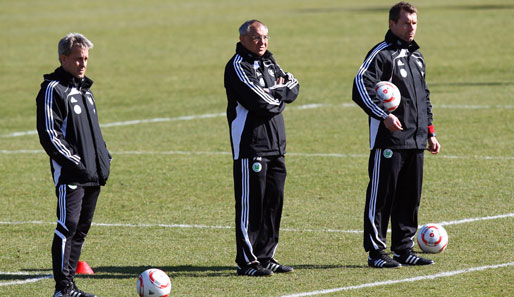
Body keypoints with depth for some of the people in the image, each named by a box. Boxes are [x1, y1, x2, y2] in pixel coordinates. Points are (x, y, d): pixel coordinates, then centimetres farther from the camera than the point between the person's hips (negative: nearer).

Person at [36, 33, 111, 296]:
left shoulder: (84, 88, 19)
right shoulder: (53, 89, -8)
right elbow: (49, 134, -14)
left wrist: (104, 157, 14)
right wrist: (75, 162, -19)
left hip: (93, 174, 9)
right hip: (69, 175, -9)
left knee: (82, 228, 9)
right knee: (67, 227, -11)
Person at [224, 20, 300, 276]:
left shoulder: (269, 62, 17)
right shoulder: (237, 67, -10)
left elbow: (293, 89, 9)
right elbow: (259, 101, -19)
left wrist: (274, 91, -9)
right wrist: (279, 97, -2)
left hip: (276, 144, 8)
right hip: (250, 146, -8)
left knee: (274, 201, 9)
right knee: (251, 204, -6)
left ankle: (266, 257, 17)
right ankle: (247, 261, -2)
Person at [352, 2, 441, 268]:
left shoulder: (416, 56, 19)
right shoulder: (381, 54, -6)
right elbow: (361, 86, -18)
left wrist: (430, 131, 21)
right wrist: (384, 115, -27)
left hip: (416, 141, 8)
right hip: (388, 139, -8)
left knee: (410, 196, 9)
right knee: (382, 195, -5)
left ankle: (404, 249, 17)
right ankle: (376, 251, -1)